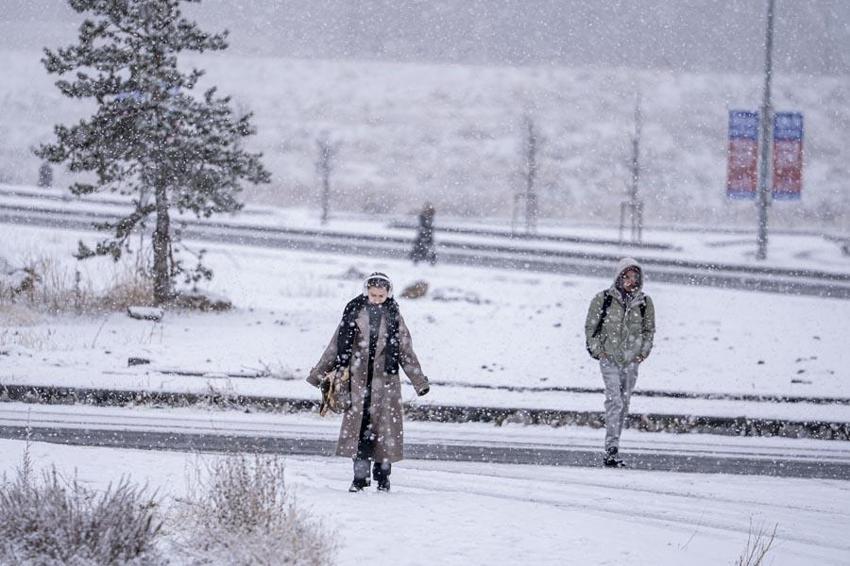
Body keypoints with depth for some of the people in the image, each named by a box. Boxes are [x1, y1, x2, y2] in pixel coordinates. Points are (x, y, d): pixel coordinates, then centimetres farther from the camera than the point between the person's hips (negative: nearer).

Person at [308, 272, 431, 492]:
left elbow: (406, 350, 8)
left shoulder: (393, 317, 6)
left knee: (384, 425, -2)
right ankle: (360, 476, 2)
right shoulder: (354, 313, 5)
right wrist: (318, 374, 13)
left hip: (385, 379, 0)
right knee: (358, 425, -3)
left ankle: (383, 477, 7)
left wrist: (419, 381, 5)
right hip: (358, 378, 0)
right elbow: (336, 346, 11)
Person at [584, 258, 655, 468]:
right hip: (609, 358, -4)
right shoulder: (603, 299, -4)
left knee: (624, 405, 8)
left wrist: (644, 351, 5)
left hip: (631, 359, 4)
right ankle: (611, 449, -21)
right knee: (614, 401, -17)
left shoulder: (644, 302, 5)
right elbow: (590, 326, 5)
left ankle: (613, 450, 17)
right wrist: (597, 350, -4)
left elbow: (649, 329, 18)